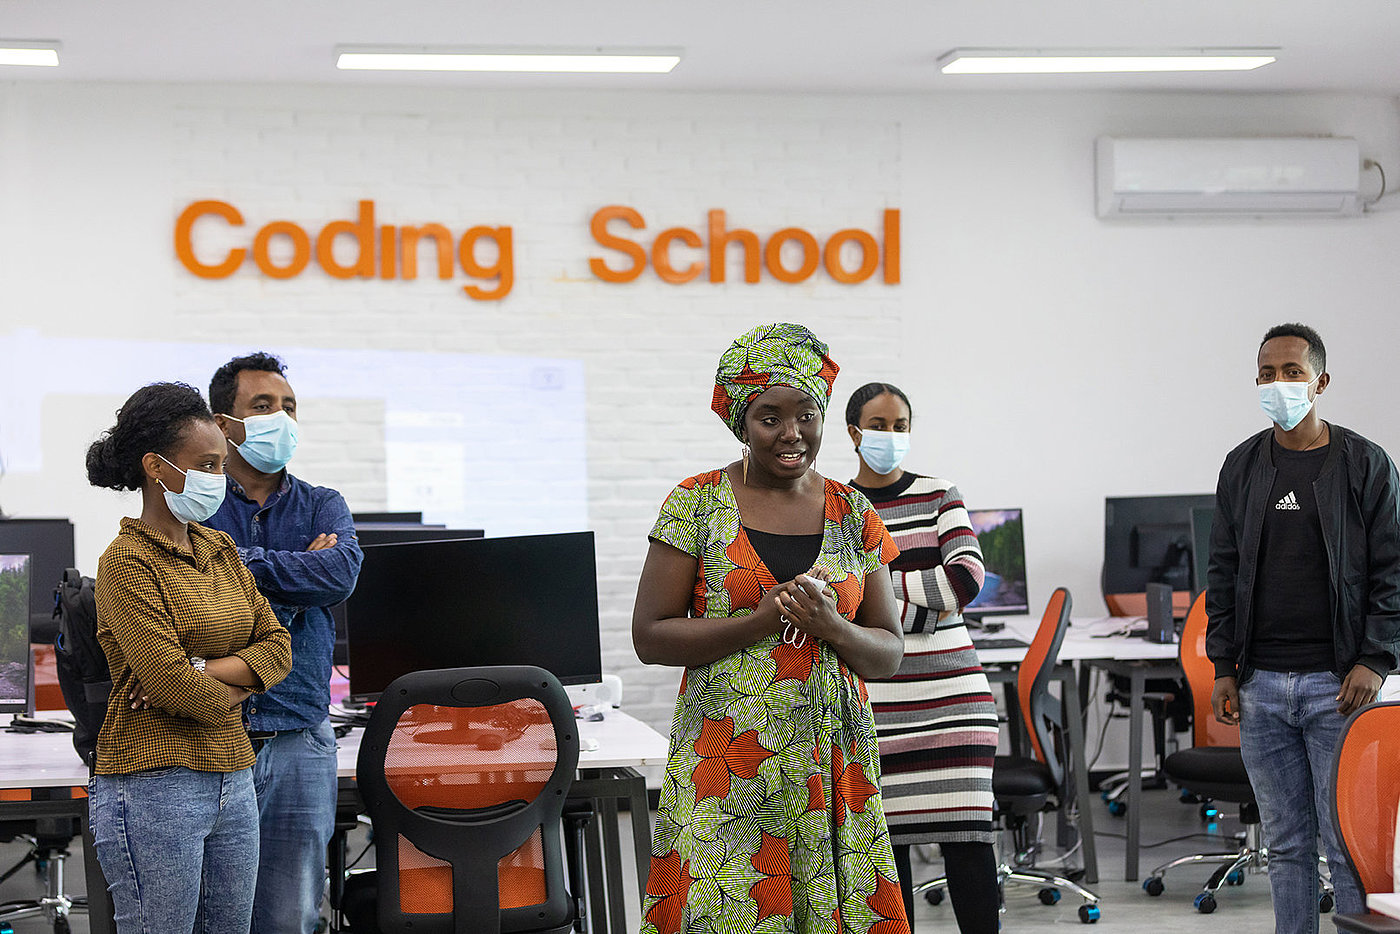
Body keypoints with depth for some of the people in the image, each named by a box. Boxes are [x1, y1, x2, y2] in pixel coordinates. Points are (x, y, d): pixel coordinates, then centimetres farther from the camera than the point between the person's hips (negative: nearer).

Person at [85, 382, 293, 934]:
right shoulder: (127, 561, -10)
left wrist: (200, 670, -9)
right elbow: (172, 687, -18)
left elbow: (277, 649, 6)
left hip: (232, 779, 7)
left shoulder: (220, 550, 14)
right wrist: (234, 690, 1)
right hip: (155, 785, -7)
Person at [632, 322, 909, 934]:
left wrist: (832, 627, -11)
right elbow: (650, 637, -4)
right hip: (727, 759, -3)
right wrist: (765, 619, -14)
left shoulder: (853, 513, 9)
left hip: (831, 762, 3)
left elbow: (888, 654, 10)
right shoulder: (698, 503, 1)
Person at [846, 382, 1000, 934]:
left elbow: (967, 578, -8)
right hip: (875, 702, 0)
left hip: (950, 692, 0)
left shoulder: (939, 497, 6)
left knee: (967, 835, -5)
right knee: (887, 837, 1)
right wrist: (912, 611, -11)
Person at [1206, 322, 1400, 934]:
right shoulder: (1242, 467, 11)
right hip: (1261, 686, 3)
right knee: (1286, 844, 8)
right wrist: (1223, 666, 7)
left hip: (1338, 683, -3)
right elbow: (1223, 572, 14)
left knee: (1349, 843, -4)